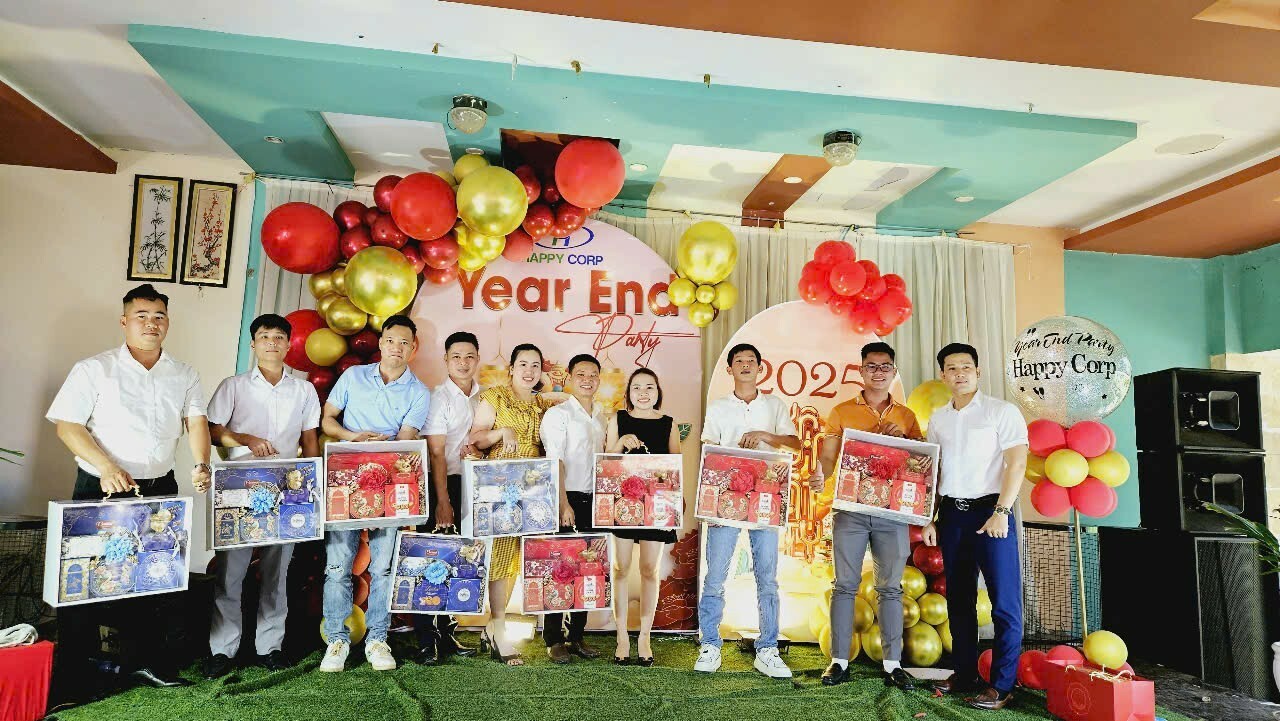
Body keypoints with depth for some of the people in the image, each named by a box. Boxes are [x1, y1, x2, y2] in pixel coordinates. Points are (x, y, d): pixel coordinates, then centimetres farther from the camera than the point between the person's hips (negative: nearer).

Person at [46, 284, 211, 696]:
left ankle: (144, 660, 22)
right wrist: (107, 467, -20)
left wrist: (200, 465, -19)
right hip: (100, 489, -3)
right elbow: (67, 425, -6)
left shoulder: (184, 376, 9)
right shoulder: (95, 369, -1)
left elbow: (196, 421, -1)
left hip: (161, 489, 3)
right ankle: (77, 665, 19)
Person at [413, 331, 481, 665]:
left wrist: (476, 444, -3)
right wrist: (442, 501, -18)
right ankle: (427, 641, 7)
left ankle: (448, 634, 22)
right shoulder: (439, 397, -10)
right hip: (441, 483, -5)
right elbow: (436, 453, -14)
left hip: (470, 483, 6)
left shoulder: (483, 396, 7)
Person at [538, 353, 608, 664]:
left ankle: (577, 636, 20)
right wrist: (563, 504, -20)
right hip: (566, 499, -6)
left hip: (593, 499, 6)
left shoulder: (603, 416, 13)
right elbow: (555, 463, -14)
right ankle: (554, 641, 9)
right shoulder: (557, 414, -6)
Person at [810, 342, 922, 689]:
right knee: (845, 585, 2)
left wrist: (904, 438, -6)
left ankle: (893, 663, 14)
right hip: (850, 508, -1)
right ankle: (839, 661, 10)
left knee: (891, 588, 5)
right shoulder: (841, 412, 7)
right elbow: (828, 457, 1)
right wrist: (819, 475, -21)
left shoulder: (906, 416, 12)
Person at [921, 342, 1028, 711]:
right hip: (952, 514, 5)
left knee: (1004, 601, -3)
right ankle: (964, 674, 22)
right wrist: (930, 519, 9)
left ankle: (1001, 685, 6)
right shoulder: (938, 417, 11)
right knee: (959, 598, 11)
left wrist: (1001, 512, -17)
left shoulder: (1002, 411, -3)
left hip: (989, 510, -5)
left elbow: (1017, 463, -9)